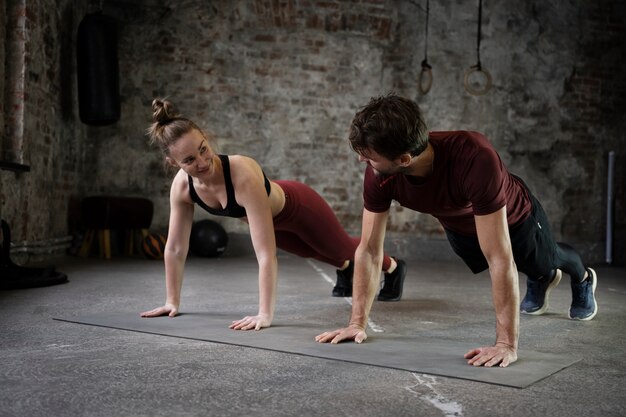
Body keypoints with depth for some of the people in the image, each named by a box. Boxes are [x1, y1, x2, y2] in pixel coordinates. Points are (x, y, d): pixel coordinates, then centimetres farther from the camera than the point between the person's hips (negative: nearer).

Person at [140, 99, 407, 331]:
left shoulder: (243, 174, -47)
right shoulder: (182, 185, -30)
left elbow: (266, 254, -48)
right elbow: (175, 248, -16)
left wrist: (265, 314, -50)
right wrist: (172, 301, -13)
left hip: (298, 207, -5)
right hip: (270, 218, 5)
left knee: (342, 248, 24)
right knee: (312, 253, 35)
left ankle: (393, 268, 58)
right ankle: (344, 268, 71)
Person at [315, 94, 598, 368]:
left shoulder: (474, 158, -51)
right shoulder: (378, 174, -36)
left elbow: (500, 258, -48)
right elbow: (369, 251, -25)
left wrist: (506, 344, -47)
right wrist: (357, 323, -25)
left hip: (514, 218, -3)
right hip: (460, 228, 3)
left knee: (544, 262, 30)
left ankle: (583, 278, 66)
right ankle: (541, 281, 67)